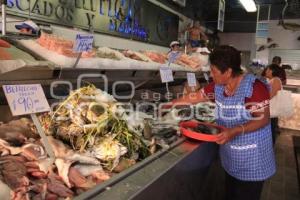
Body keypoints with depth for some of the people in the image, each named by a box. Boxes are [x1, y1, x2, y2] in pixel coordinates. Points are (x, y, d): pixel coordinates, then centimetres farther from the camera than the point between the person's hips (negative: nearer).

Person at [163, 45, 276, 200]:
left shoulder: (254, 87, -22)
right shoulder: (217, 86, -1)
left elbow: (263, 119, -21)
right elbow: (195, 97, 9)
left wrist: (236, 130, -34)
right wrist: (172, 104, 13)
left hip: (251, 159, -6)